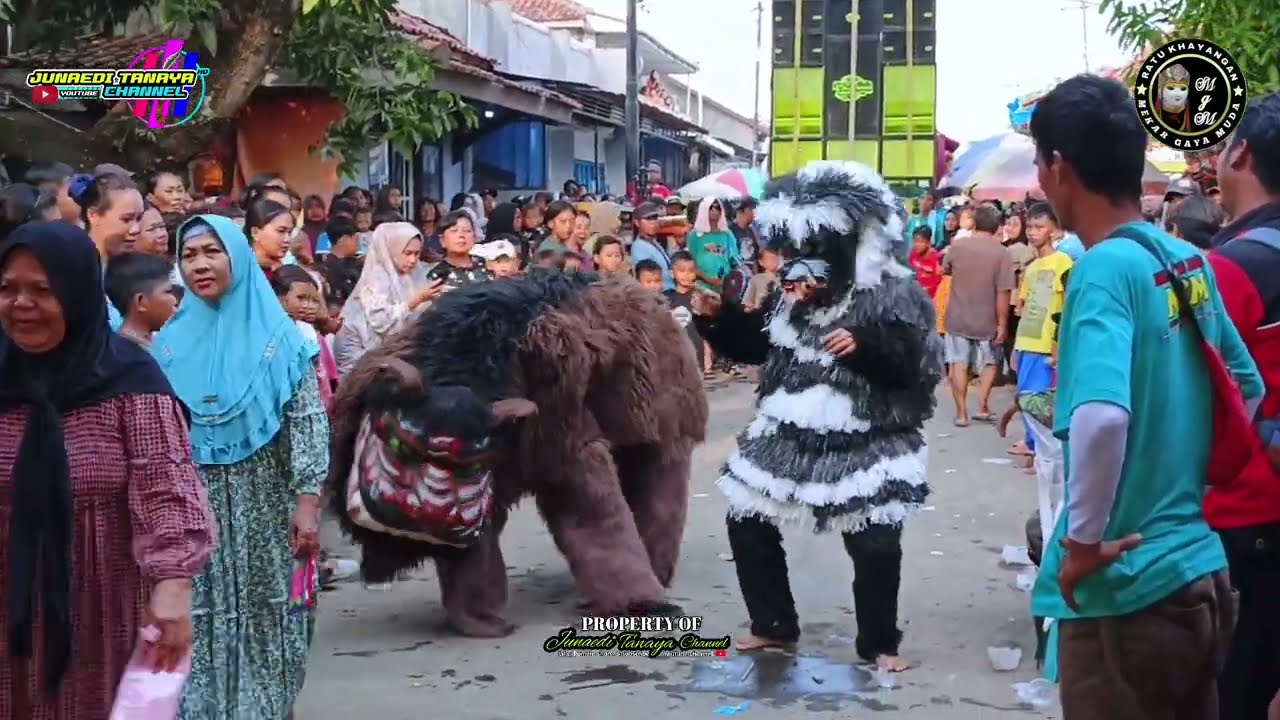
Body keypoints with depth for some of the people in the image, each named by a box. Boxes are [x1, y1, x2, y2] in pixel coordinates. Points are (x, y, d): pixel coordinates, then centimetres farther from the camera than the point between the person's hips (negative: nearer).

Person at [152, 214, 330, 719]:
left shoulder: (278, 336, -4)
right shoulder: (171, 341, 5)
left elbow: (309, 422, -7)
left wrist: (307, 502, -13)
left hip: (263, 506, -2)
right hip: (193, 506, 2)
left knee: (265, 614, 5)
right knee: (201, 618, 3)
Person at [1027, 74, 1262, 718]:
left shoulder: (1103, 269, -18)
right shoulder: (1188, 261, 6)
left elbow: (1102, 417, -34)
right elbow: (1247, 387, 19)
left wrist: (1084, 540, -22)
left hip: (1125, 592, -8)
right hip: (1199, 572, 8)